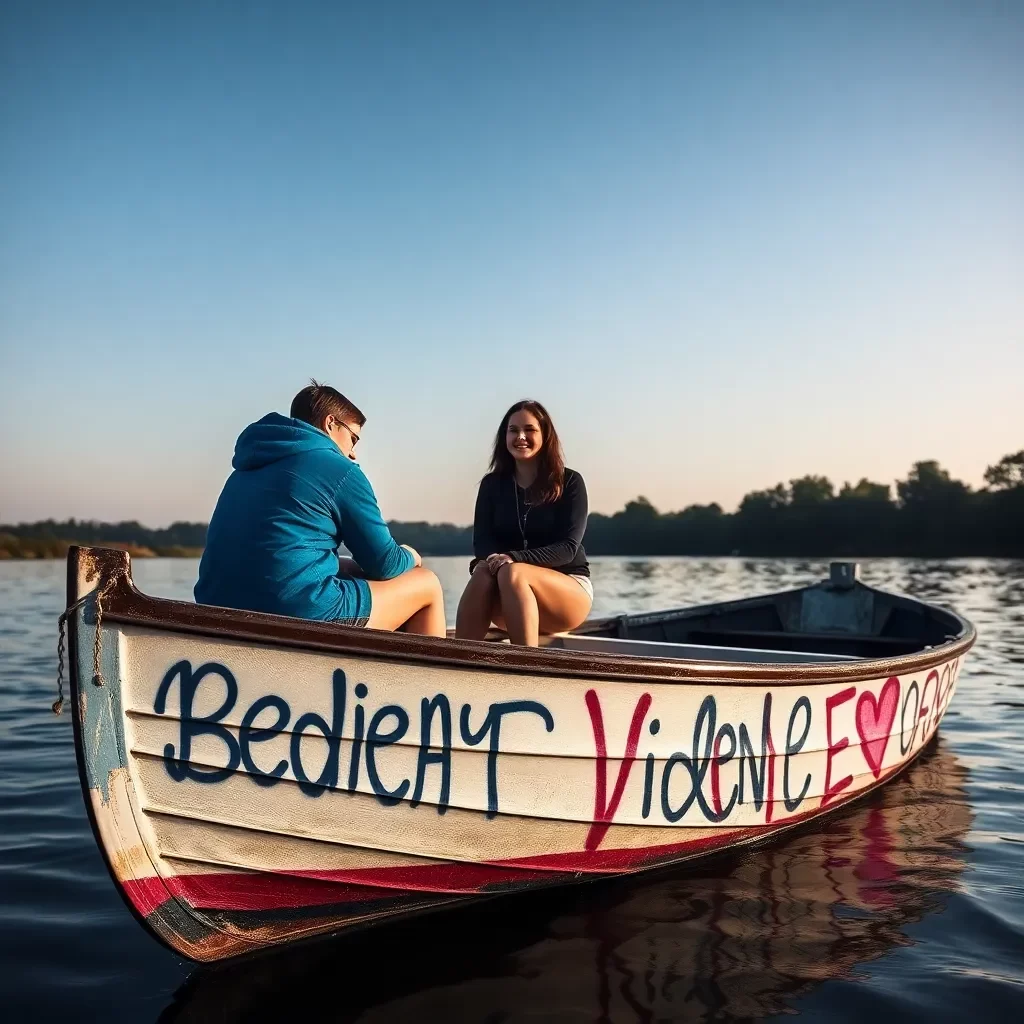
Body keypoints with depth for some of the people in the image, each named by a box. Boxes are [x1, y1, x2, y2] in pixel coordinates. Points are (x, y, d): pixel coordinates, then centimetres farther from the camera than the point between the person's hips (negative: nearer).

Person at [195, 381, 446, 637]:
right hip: (298, 614, -8)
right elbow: (384, 565, 2)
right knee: (427, 584, 12)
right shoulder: (339, 470, -2)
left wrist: (352, 566, 28)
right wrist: (410, 557, 23)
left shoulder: (246, 471, 20)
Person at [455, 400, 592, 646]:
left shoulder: (569, 482, -1)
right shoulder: (492, 484, 9)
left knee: (512, 573, -34)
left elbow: (568, 547, -12)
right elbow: (482, 541, 0)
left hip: (571, 589, -2)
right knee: (484, 571, -32)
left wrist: (514, 559, -27)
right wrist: (494, 559, -26)